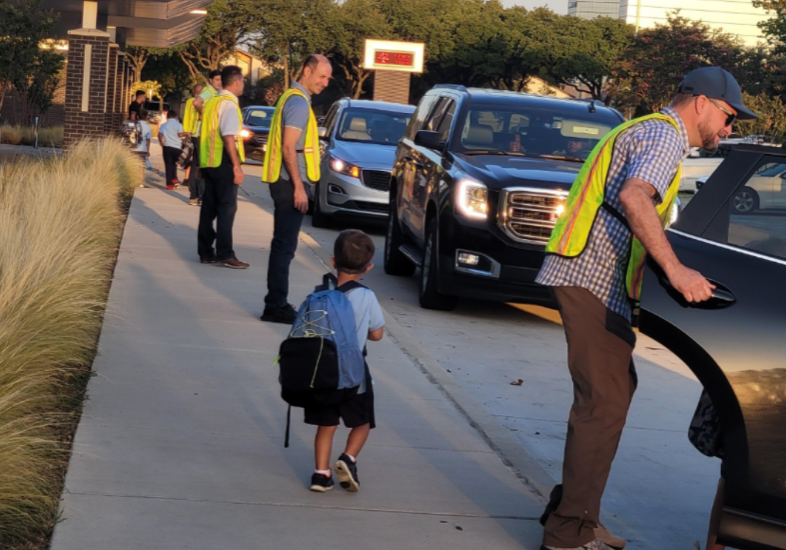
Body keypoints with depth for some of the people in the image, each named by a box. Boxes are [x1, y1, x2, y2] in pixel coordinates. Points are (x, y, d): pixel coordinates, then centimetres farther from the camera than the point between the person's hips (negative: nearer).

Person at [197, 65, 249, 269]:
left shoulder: (211, 102, 13)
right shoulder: (229, 104, -12)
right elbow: (228, 137, -21)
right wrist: (237, 166, -20)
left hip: (209, 162, 8)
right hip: (223, 163, -8)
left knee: (209, 207, 11)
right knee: (227, 208, -4)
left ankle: (206, 252, 15)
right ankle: (224, 254, -5)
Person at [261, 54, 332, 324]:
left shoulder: (293, 97, 18)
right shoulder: (298, 101, -14)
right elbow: (289, 147, -20)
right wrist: (298, 187, -21)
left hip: (285, 181, 10)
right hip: (289, 181, -10)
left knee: (283, 245, 14)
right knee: (285, 246, -7)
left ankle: (276, 303, 19)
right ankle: (276, 306, -5)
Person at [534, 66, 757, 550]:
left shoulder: (649, 132, 25)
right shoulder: (665, 135, -8)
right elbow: (634, 197, -26)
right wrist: (674, 269, -32)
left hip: (601, 282, 11)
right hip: (593, 279, -11)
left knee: (612, 393, 16)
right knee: (605, 404, -11)